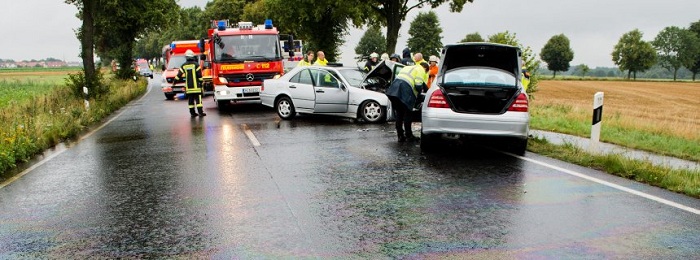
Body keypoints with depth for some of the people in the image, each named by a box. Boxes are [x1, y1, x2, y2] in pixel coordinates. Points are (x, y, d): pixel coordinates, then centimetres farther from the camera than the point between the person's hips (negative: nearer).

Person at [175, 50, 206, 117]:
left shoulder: (183, 65, 6)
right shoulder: (196, 64, -4)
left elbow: (179, 75, 9)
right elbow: (199, 75, -6)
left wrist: (175, 82, 18)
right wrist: (201, 83, 1)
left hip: (188, 86, 3)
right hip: (196, 86, -3)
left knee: (190, 100, 9)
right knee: (198, 99, -3)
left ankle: (192, 113, 10)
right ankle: (200, 112, -6)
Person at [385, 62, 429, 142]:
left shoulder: (407, 67, 32)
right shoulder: (421, 70, 7)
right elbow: (418, 85, -7)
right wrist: (420, 90, 14)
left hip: (394, 88, 7)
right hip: (405, 92, -7)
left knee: (398, 114, 14)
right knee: (407, 114, 6)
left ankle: (400, 136, 19)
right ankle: (408, 135, 14)